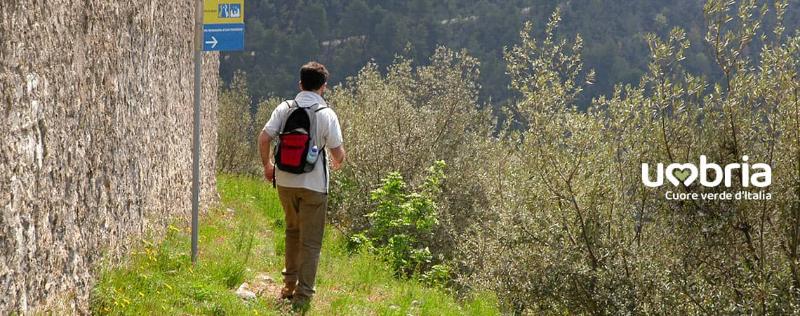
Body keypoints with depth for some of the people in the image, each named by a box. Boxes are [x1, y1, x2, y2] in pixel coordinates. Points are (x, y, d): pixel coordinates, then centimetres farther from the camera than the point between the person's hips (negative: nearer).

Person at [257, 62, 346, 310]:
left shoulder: (284, 108, -1)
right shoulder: (327, 114, -10)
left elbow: (264, 139, -5)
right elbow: (338, 153, -9)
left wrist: (267, 165, 12)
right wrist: (337, 164, 15)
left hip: (285, 181, 4)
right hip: (314, 184, -4)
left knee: (292, 232, 22)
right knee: (310, 242, 4)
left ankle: (289, 285, 30)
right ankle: (303, 294, 3)